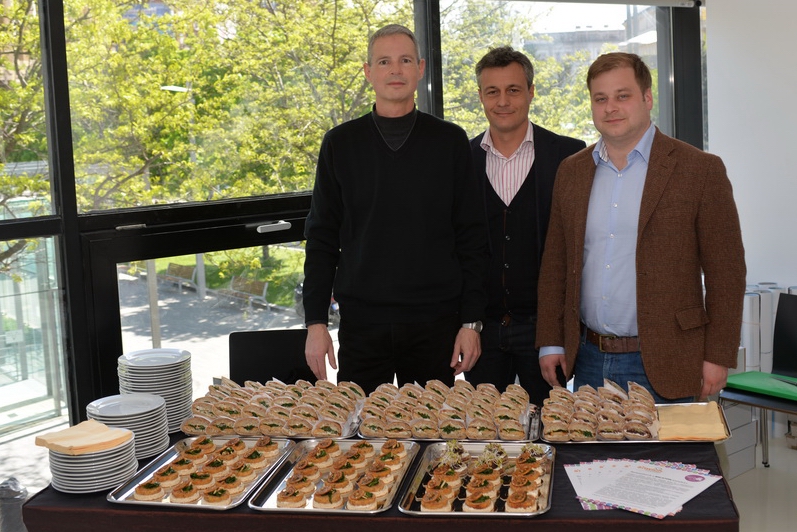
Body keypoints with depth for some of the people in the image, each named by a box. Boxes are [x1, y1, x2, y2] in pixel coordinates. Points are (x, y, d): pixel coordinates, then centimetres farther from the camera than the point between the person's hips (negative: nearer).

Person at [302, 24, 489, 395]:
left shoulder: (450, 141, 3)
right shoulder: (341, 143, 4)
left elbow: (471, 238, 3)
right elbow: (322, 239, 5)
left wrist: (471, 321, -2)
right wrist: (316, 322, -1)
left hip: (436, 323, 0)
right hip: (361, 321, 1)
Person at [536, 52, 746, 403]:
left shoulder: (701, 170, -5)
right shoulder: (571, 172, 9)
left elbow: (726, 272, -6)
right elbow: (555, 264, 12)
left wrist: (718, 357, -9)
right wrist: (550, 342, 6)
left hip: (662, 367, -4)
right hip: (588, 361, 4)